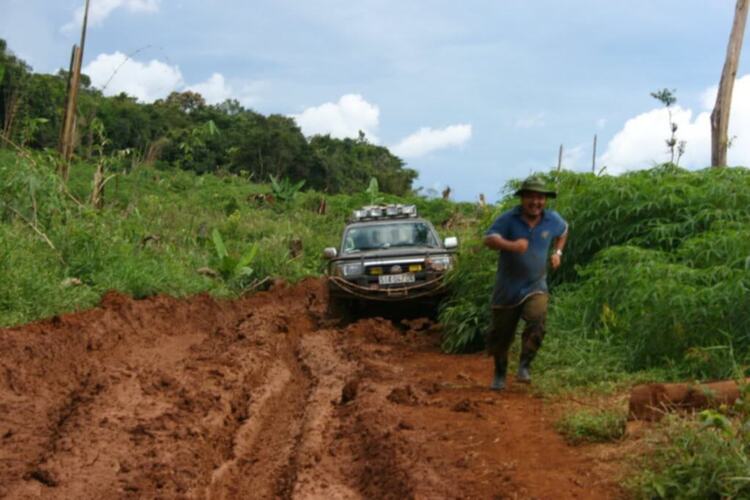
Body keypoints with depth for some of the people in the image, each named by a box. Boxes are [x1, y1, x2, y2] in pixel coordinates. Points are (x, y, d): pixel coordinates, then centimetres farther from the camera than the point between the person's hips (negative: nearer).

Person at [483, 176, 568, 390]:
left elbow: (563, 231, 26)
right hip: (507, 288, -1)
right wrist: (511, 245, -41)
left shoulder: (552, 219, 1)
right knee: (501, 334, 8)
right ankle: (499, 374, 29)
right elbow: (489, 238, -24)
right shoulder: (509, 218, -11)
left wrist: (557, 252, 13)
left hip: (535, 286, 1)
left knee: (536, 320, -26)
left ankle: (524, 367, -14)